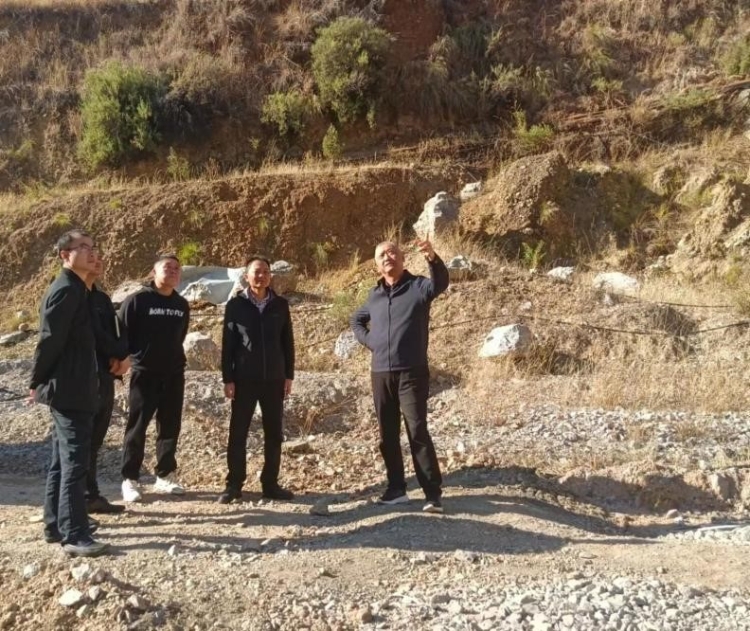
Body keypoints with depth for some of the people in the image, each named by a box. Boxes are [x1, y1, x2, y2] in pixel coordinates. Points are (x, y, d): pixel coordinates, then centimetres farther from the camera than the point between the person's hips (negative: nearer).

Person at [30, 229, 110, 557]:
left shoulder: (74, 289, 16)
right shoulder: (66, 290, -16)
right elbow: (50, 341, -19)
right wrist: (37, 382, -9)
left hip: (70, 389, 10)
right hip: (69, 389, -10)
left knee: (63, 460, 15)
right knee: (74, 462, -7)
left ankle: (56, 526, 25)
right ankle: (74, 535, -3)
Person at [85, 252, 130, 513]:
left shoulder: (102, 298, 19)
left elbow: (120, 331, 13)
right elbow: (95, 334, -15)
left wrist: (124, 357, -6)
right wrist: (118, 355, -6)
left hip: (105, 377, 8)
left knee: (94, 442, 10)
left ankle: (92, 496, 16)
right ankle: (86, 497, -1)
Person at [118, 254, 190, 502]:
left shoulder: (182, 305, 8)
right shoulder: (137, 300, -8)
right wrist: (136, 355, -5)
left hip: (174, 374, 5)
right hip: (144, 373, -5)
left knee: (170, 426, 9)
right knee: (137, 427, 0)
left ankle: (165, 476, 21)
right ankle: (130, 479, 9)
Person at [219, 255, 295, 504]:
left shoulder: (280, 305, 5)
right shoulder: (236, 305, -1)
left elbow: (288, 342, 9)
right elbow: (227, 344, -1)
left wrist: (289, 375, 4)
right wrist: (227, 378, -6)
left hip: (274, 379, 2)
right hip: (244, 379, -2)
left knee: (274, 434, 6)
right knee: (238, 433, 3)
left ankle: (270, 483, 17)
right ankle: (234, 484, 12)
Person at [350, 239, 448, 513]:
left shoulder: (419, 287, -4)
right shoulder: (375, 295, 12)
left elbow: (441, 283, -27)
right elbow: (356, 320, 29)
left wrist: (432, 258, -48)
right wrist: (368, 340, 9)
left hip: (412, 373, -5)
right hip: (380, 374, 5)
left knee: (417, 432, -9)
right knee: (388, 436, 9)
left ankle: (433, 493, -4)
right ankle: (396, 489, 20)